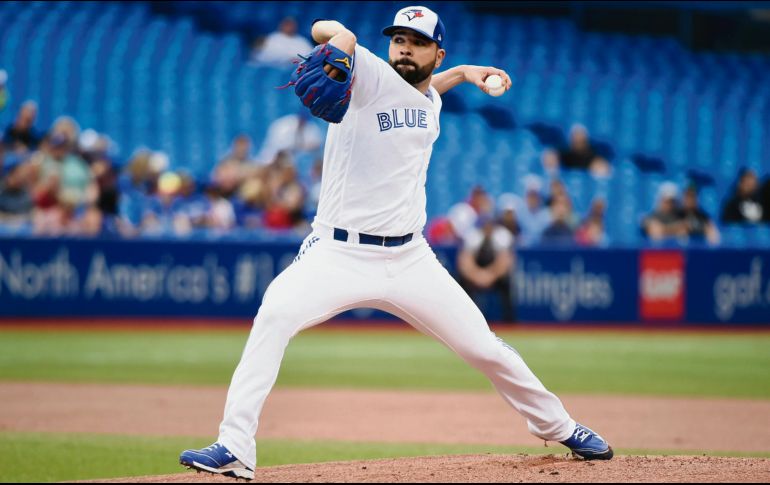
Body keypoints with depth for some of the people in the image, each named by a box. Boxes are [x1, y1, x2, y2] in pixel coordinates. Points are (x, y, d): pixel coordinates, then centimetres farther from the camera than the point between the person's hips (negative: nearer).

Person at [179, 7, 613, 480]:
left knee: (485, 348, 8)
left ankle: (558, 426, 34)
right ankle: (235, 449, -33)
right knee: (276, 312, -32)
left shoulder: (430, 103, 11)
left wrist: (462, 72, 28)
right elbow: (327, 30, -24)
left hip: (410, 260, 5)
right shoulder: (371, 76, -6)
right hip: (339, 254, -5)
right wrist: (338, 42, -45)